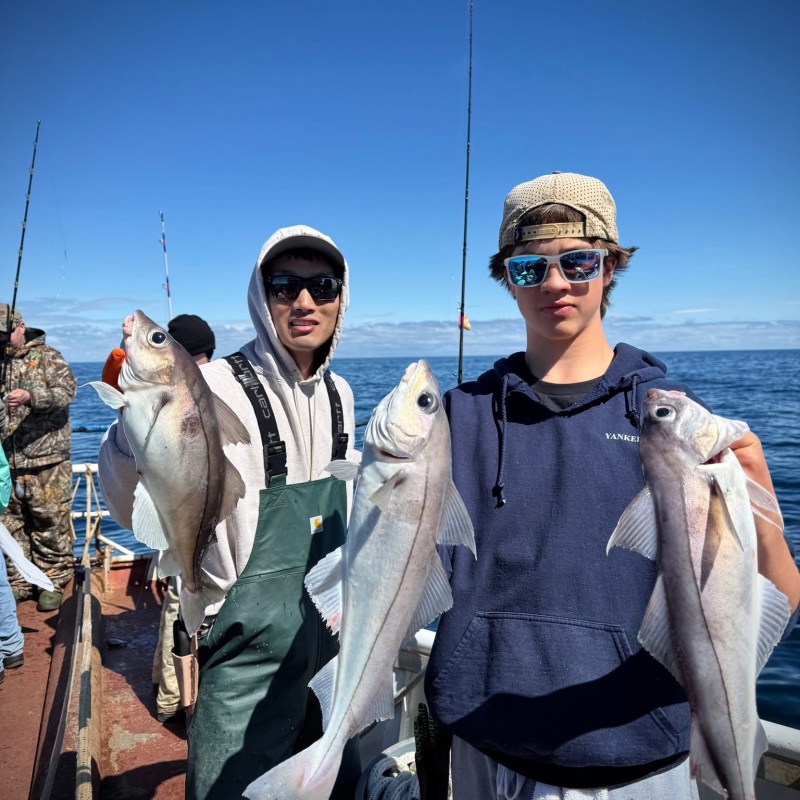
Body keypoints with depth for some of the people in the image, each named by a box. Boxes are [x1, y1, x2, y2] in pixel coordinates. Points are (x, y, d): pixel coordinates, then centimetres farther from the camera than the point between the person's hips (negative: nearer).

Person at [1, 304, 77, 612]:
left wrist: (31, 396, -28)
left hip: (45, 462, -4)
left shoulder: (47, 357, 2)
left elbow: (67, 389, -13)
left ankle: (53, 583, 12)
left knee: (51, 524, -1)